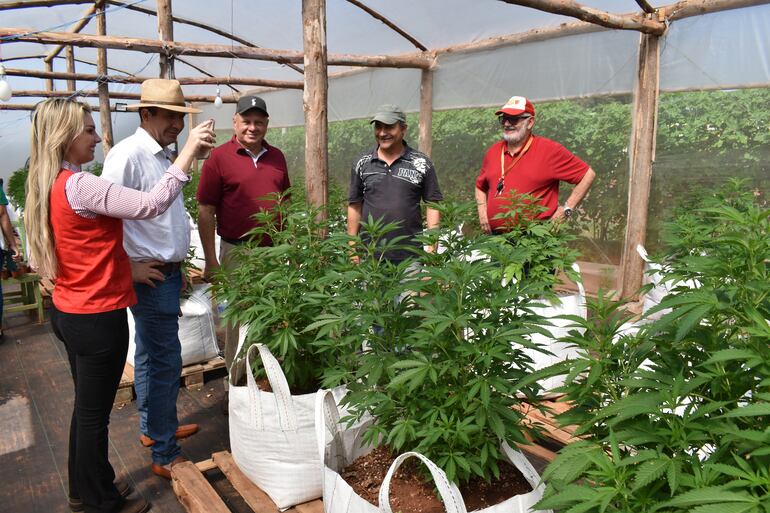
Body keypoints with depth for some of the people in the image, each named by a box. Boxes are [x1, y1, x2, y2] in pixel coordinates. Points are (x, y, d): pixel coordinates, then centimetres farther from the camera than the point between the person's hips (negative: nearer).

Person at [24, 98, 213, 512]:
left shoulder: (47, 184, 6)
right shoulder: (79, 186, -22)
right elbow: (151, 204, -29)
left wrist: (125, 264, 13)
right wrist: (188, 151, -22)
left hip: (67, 312, 9)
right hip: (98, 318, -9)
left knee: (86, 406, 22)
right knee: (95, 414, 7)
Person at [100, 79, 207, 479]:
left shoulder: (162, 154, 13)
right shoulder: (128, 154, -17)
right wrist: (129, 267, -20)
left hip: (167, 273, 10)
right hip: (150, 277, -10)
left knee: (150, 356, 20)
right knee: (166, 363, -4)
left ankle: (153, 427, 37)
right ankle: (166, 456, 8)